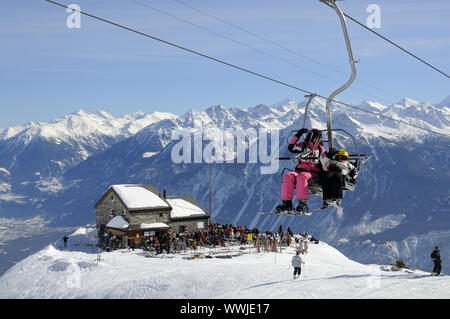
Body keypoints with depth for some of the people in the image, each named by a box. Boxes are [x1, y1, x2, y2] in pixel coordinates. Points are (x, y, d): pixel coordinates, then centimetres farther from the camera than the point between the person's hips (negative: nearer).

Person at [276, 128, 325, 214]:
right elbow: (291, 148, 2)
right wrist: (297, 135, 0)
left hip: (313, 173, -2)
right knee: (288, 176, -28)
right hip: (300, 170, 2)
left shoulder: (320, 149, 13)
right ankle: (287, 203, -28)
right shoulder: (303, 146, 12)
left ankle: (303, 203, -41)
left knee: (302, 177, -37)